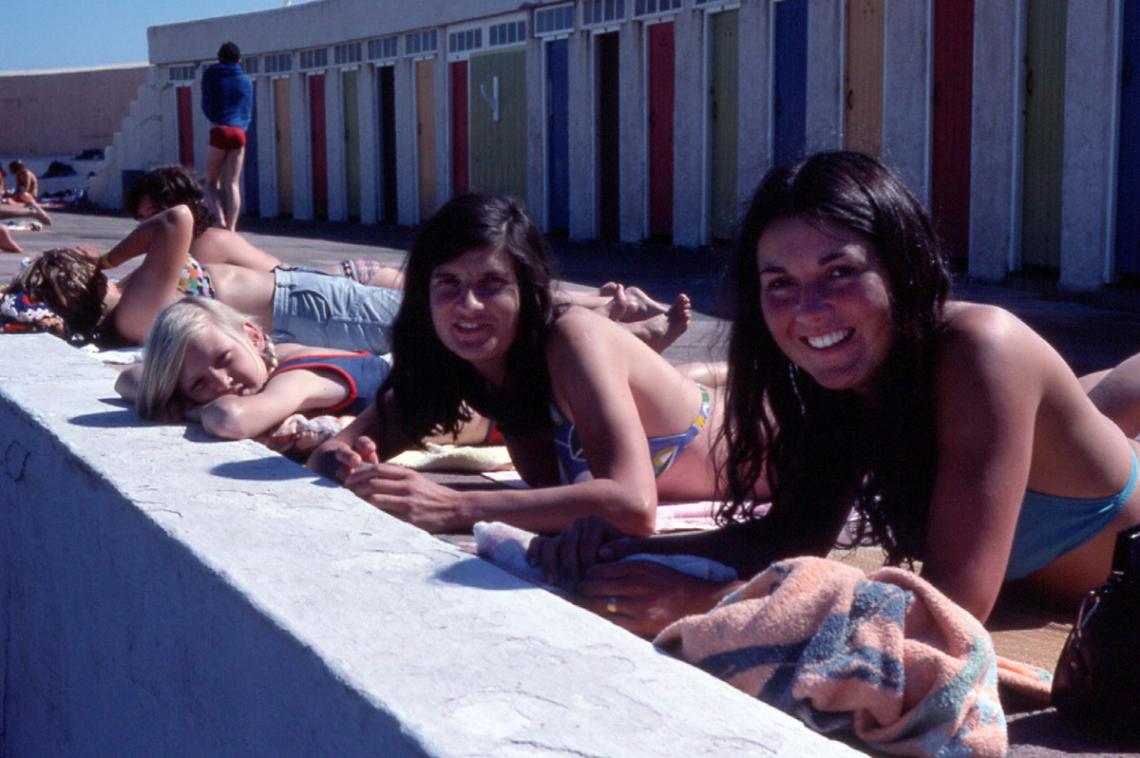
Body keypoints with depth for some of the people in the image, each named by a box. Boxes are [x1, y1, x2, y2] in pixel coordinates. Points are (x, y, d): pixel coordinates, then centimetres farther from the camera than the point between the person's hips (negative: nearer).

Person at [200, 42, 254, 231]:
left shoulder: (211, 75, 6)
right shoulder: (246, 80, 14)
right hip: (239, 133, 3)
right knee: (233, 184, 4)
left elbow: (207, 107, 4)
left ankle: (220, 220, -15)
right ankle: (231, 228, -4)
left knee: (211, 182, 7)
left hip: (219, 132, -3)